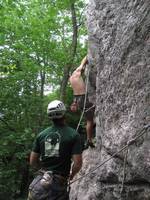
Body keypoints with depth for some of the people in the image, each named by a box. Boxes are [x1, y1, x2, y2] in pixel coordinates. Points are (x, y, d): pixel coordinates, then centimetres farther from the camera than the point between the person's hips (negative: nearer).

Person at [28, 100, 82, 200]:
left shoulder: (41, 134, 4)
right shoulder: (74, 135, -7)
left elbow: (33, 162, 8)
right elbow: (77, 163, -11)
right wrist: (71, 175, 10)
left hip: (39, 182, 4)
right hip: (58, 184, -3)